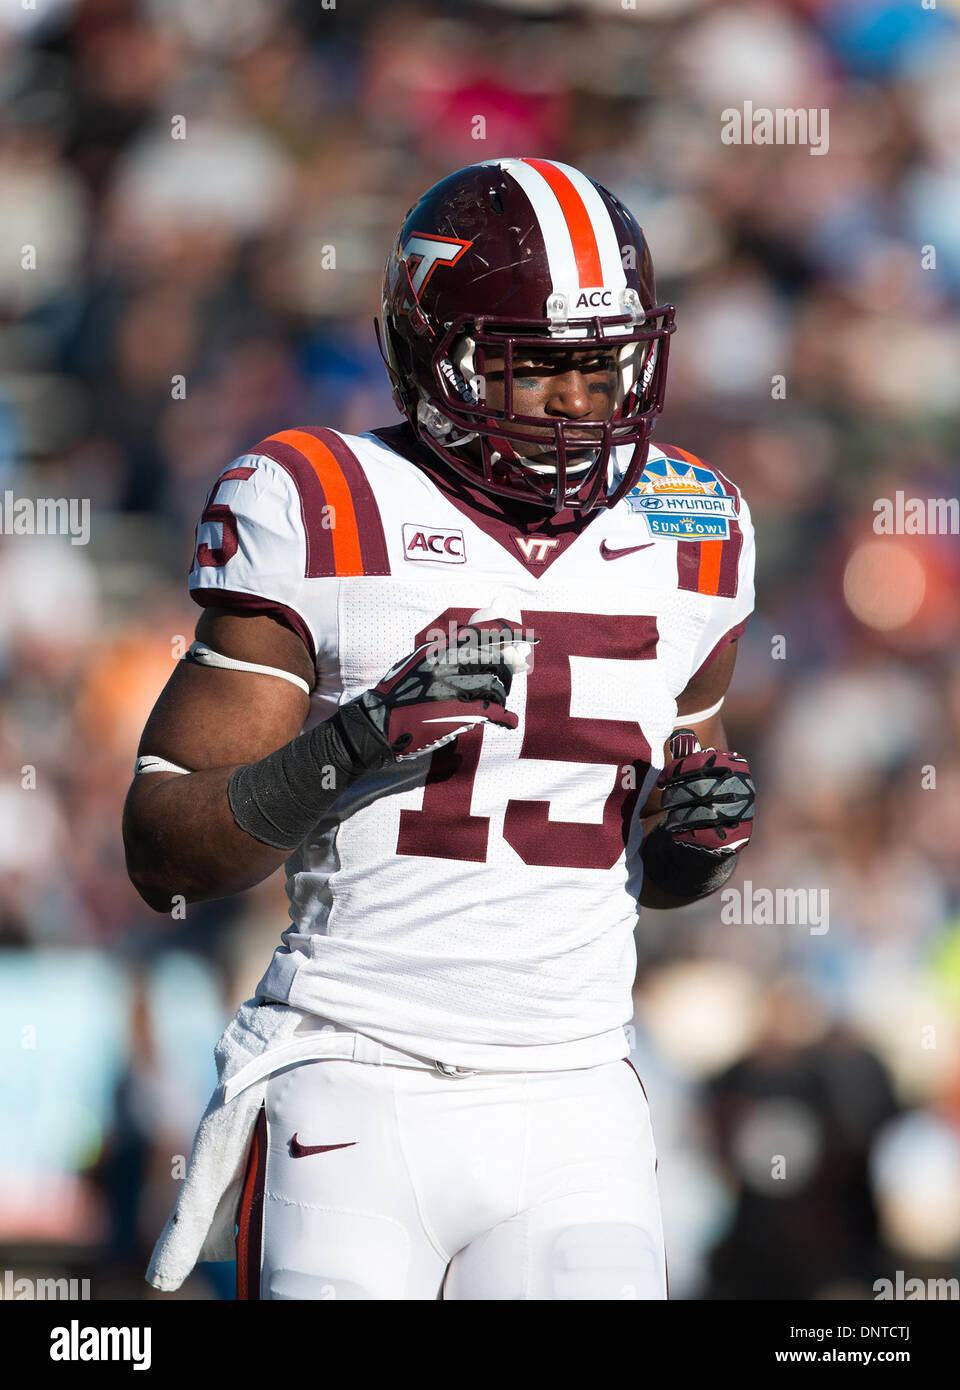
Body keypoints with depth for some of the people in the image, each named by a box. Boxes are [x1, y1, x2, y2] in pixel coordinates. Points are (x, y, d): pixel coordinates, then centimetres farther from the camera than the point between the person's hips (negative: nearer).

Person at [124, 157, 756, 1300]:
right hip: (357, 1106, -4)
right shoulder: (323, 521, -4)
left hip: (573, 1110, 4)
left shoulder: (685, 536, 11)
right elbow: (165, 856, -5)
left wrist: (701, 836, 1)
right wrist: (360, 741, -19)